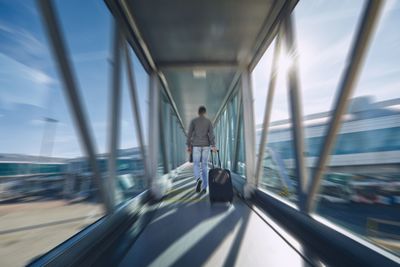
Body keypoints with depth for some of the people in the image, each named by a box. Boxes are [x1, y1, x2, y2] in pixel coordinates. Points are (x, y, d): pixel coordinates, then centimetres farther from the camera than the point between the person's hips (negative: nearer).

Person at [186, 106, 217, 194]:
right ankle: (204, 188, 4)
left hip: (196, 146, -1)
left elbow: (189, 134, -2)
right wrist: (213, 146, -12)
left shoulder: (193, 121, 3)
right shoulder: (209, 121, 6)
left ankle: (198, 179, -24)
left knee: (196, 165, 6)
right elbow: (211, 134, -6)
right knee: (204, 166, 6)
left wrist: (189, 146, 3)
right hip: (206, 146, 2)